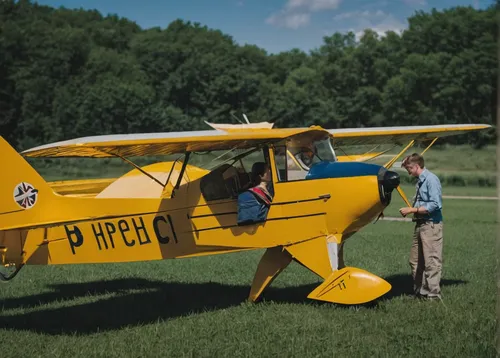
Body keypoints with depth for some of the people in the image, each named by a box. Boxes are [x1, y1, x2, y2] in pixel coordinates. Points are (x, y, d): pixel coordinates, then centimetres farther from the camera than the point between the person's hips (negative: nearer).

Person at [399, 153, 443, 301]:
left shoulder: (431, 180, -13)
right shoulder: (420, 181, 15)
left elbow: (435, 205, -20)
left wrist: (412, 210, -16)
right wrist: (411, 210, 6)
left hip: (431, 225, -10)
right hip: (420, 224, 10)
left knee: (431, 261, -6)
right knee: (415, 261, 13)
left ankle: (433, 294, -1)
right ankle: (419, 291, 21)